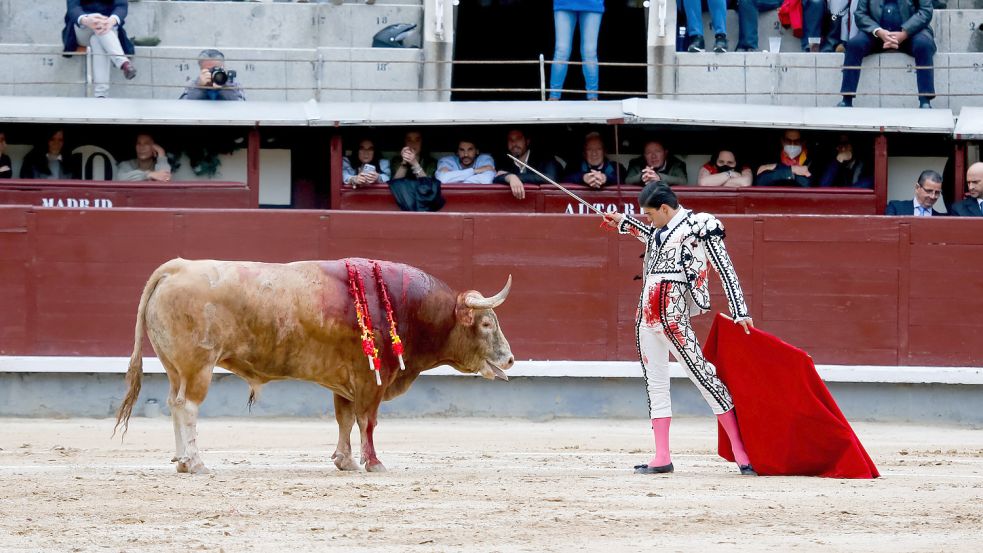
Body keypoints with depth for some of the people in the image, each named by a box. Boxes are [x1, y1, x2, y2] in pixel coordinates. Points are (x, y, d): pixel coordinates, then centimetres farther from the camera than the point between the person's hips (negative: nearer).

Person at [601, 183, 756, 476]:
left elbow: (725, 269, -9)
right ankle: (662, 457, 9)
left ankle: (741, 451, -10)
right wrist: (624, 223, 44)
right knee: (655, 383, 7)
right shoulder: (662, 227, 16)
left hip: (672, 313, -8)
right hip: (647, 314, 8)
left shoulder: (699, 225, -6)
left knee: (701, 373, -11)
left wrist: (740, 312, -14)